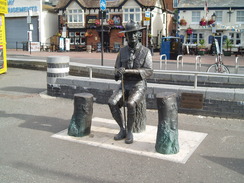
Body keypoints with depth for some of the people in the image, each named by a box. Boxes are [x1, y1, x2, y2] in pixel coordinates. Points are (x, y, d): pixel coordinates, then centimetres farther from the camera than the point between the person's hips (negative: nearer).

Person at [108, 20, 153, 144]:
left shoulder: (146, 51, -6)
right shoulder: (122, 51, 6)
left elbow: (148, 71, -16)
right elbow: (117, 70, 7)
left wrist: (128, 71, -27)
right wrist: (118, 72, -21)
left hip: (138, 86, -4)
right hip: (124, 86, 4)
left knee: (130, 104, -35)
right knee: (112, 103, -24)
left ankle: (129, 132, -14)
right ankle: (122, 130, -7)